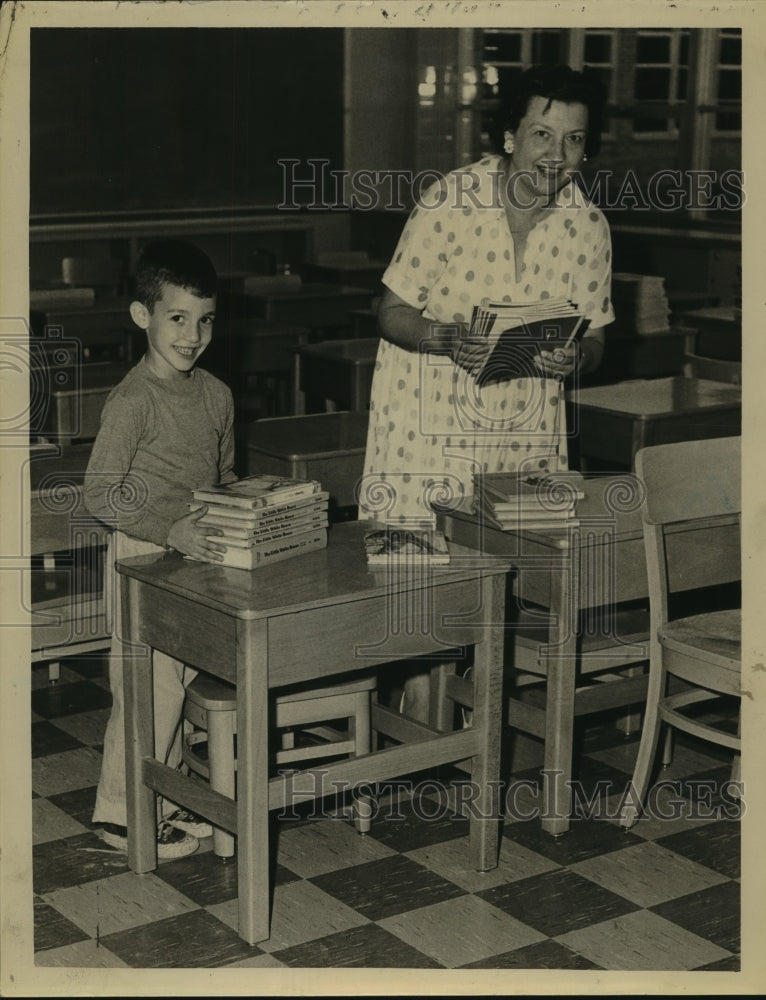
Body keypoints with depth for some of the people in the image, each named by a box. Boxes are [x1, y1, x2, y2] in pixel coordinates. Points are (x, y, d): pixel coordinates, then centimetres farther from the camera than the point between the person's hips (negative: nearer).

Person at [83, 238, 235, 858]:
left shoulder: (216, 395, 7)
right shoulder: (132, 402, -16)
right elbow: (99, 495, -19)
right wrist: (169, 529, -27)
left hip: (197, 558, 7)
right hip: (143, 558, -7)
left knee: (178, 679, 15)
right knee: (149, 685, -3)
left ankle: (164, 800, 30)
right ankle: (123, 813, 12)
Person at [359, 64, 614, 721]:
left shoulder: (588, 226, 0)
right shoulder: (447, 204, -12)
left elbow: (594, 340, 8)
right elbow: (392, 314, -7)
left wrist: (574, 358, -16)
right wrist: (449, 339, -26)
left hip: (528, 430, 3)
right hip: (432, 421, -3)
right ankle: (420, 697, 12)